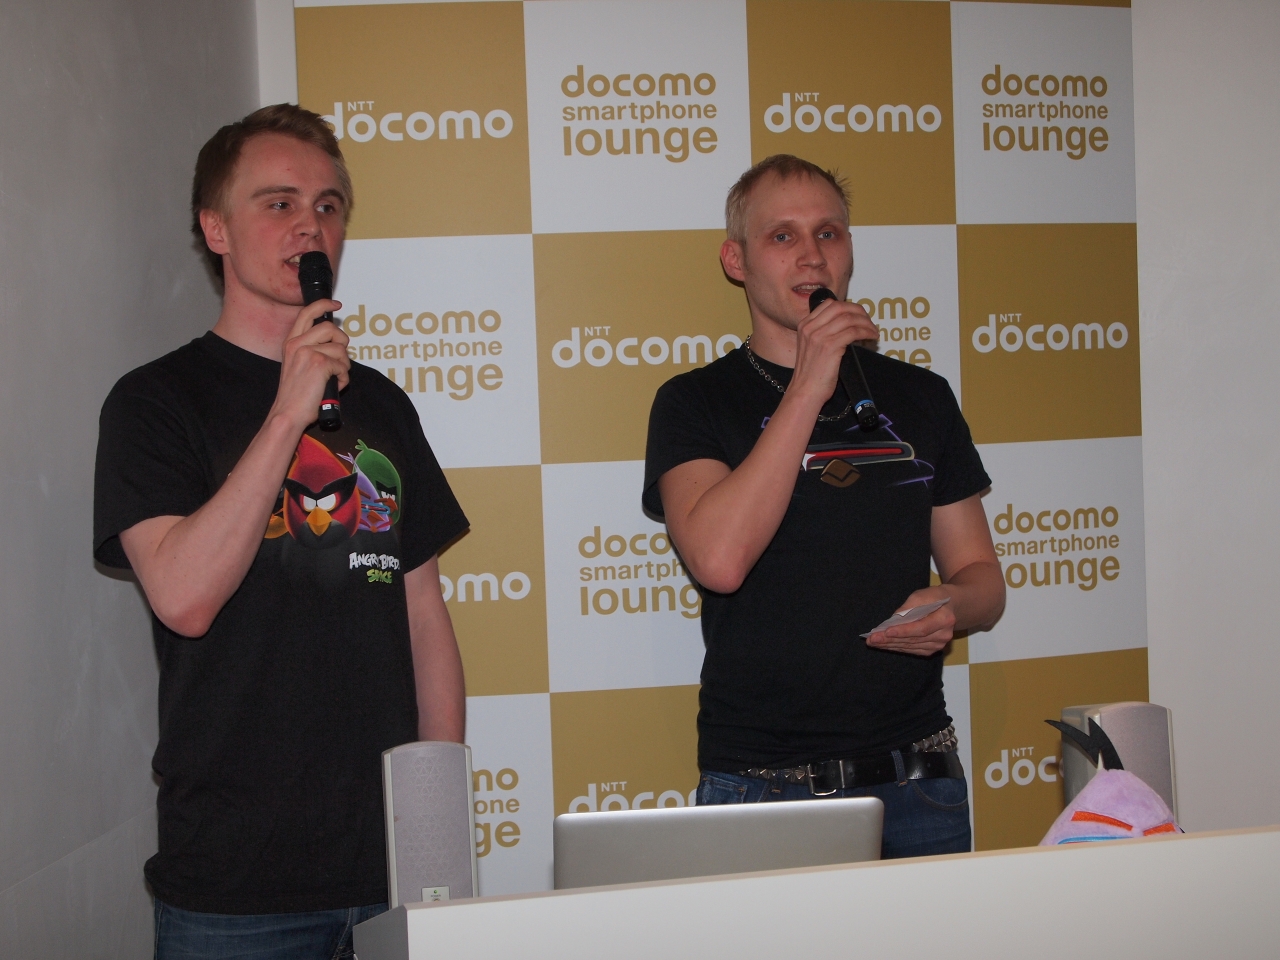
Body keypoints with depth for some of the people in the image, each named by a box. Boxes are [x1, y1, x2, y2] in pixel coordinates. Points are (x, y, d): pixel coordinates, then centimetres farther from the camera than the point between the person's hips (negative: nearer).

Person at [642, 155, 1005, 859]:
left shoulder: (920, 397, 11)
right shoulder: (695, 403, 0)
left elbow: (980, 575, 15)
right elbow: (718, 559, -19)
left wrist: (949, 607, -9)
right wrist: (808, 389, -16)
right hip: (761, 786, -3)